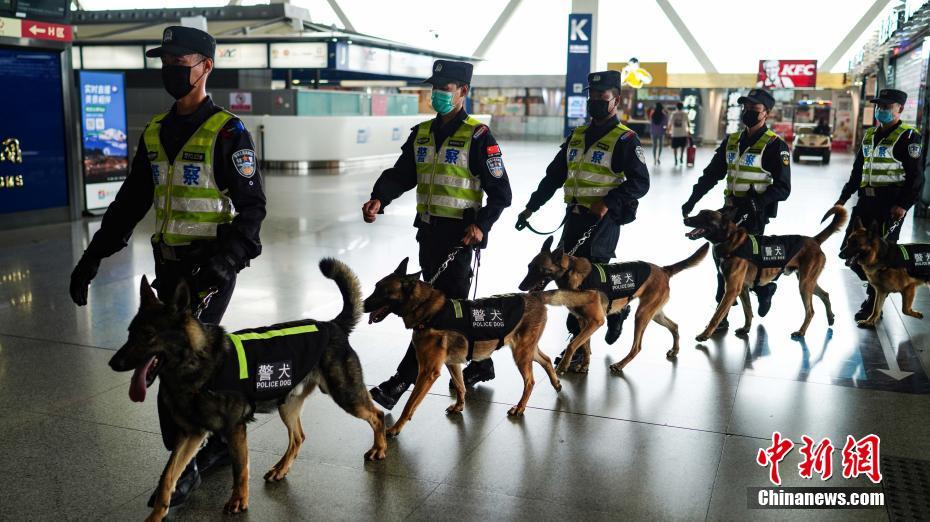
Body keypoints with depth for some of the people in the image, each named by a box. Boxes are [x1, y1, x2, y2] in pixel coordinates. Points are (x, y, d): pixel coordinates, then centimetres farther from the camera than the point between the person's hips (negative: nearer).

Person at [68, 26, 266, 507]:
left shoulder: (228, 133, -11)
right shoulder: (155, 133, 11)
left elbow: (251, 206, -15)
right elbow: (130, 201, 17)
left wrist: (226, 259, -29)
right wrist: (92, 257, 14)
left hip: (209, 266, -7)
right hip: (168, 264, 7)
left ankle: (185, 467, 8)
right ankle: (220, 442, 31)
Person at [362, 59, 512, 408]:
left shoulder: (478, 137, -8)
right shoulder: (421, 133, 12)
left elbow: (500, 192, -8)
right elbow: (401, 174, 6)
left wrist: (481, 225, -21)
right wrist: (378, 199, -13)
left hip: (458, 232, -8)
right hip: (427, 229, 8)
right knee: (450, 303, 16)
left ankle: (402, 381, -2)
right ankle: (481, 364, 33)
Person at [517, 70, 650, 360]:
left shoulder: (625, 139, -6)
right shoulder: (577, 135, 15)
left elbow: (640, 182, -11)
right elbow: (554, 175, 18)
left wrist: (609, 202, -24)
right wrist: (532, 206, 12)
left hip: (603, 220, -7)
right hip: (574, 217, 7)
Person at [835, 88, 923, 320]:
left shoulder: (908, 137, -6)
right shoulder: (869, 135, 16)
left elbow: (916, 176, -11)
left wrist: (904, 205, -21)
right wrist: (844, 198, 19)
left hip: (890, 204, -7)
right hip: (866, 201, 7)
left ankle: (874, 302, 10)